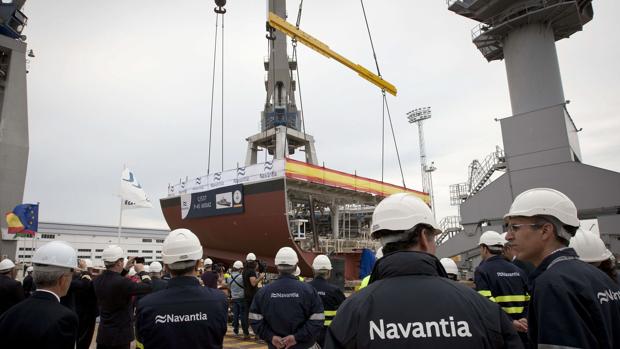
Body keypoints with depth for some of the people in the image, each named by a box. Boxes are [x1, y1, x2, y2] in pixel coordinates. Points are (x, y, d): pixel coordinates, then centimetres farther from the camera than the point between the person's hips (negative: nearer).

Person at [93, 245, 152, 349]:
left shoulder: (98, 280, -3)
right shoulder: (122, 282, -26)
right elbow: (148, 287, -17)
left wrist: (125, 269, 12)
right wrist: (141, 271, -2)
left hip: (102, 333, 7)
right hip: (120, 335, -7)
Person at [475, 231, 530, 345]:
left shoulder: (482, 271, -7)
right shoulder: (518, 271, 12)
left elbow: (487, 304, -20)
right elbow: (529, 300, 7)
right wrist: (525, 319, -4)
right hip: (521, 332, 5)